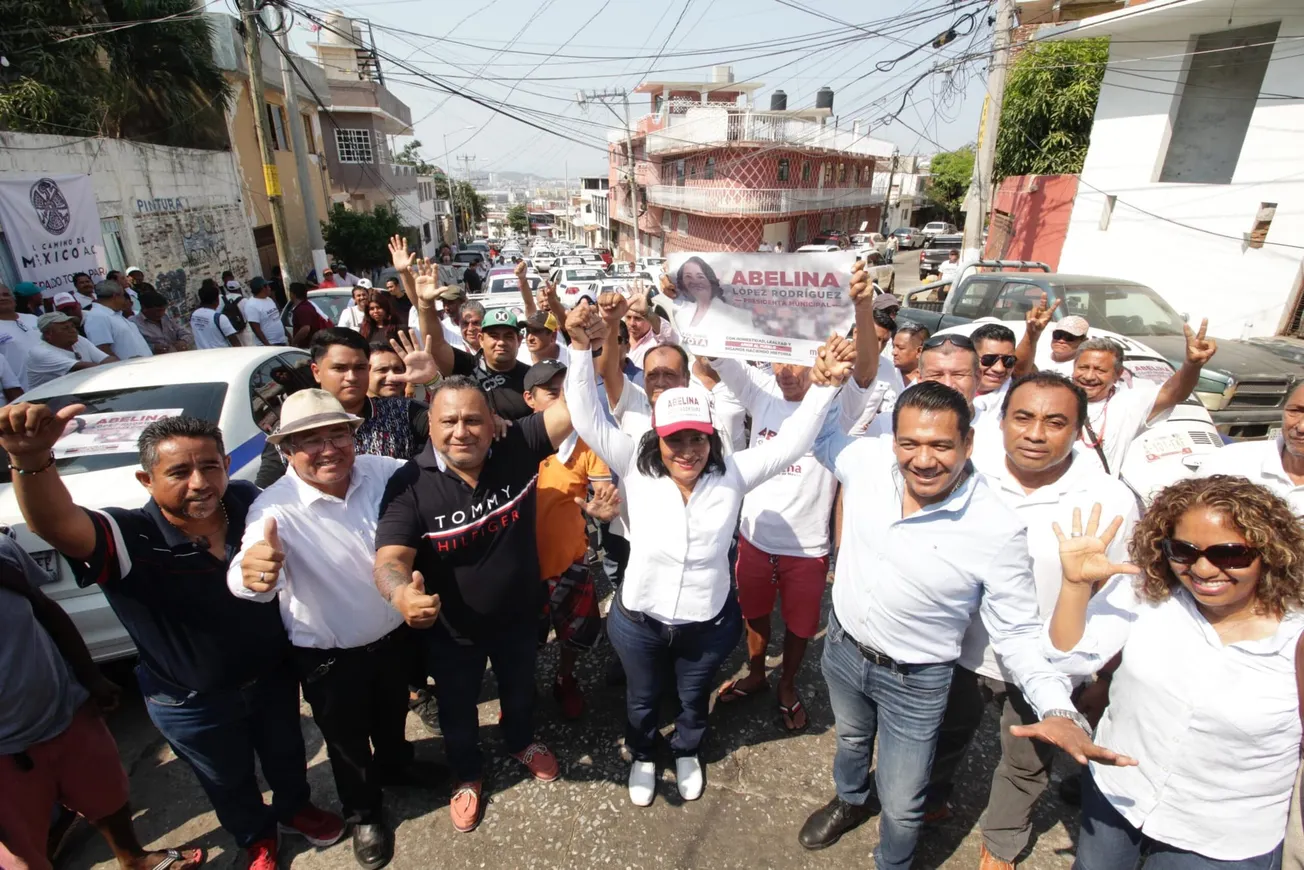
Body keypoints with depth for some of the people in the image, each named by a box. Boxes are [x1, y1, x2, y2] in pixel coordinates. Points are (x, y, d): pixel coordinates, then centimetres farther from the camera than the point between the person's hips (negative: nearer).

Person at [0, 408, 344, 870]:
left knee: (286, 753, 28)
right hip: (193, 704, -2)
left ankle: (294, 809, 60)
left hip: (273, 675, 3)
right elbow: (56, 526, -53)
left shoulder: (248, 500, -18)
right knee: (230, 781, 26)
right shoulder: (131, 538, -30)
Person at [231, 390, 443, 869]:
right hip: (328, 657, -3)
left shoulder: (382, 471, -17)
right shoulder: (276, 507, -28)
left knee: (393, 714, 31)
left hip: (394, 633, 4)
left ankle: (395, 763, 64)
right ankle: (363, 813, 52)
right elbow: (248, 573, -46)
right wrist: (252, 574, -67)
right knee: (347, 741, 23)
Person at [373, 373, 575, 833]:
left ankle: (521, 742, 65)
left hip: (519, 617, 2)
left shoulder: (518, 451, -23)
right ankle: (467, 774, 58)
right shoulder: (410, 485, -27)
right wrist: (403, 594, -57)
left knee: (520, 688, 31)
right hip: (450, 631, -1)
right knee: (457, 709, 26)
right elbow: (390, 559, -34)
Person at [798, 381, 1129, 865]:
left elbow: (1017, 631, -16)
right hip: (841, 646, 4)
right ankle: (850, 801, 66)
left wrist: (1058, 710, -28)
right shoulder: (868, 458, -20)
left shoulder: (998, 530, -27)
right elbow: (816, 431, 2)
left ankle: (892, 863, 49)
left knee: (900, 805, 15)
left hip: (914, 681, -3)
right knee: (851, 739, 33)